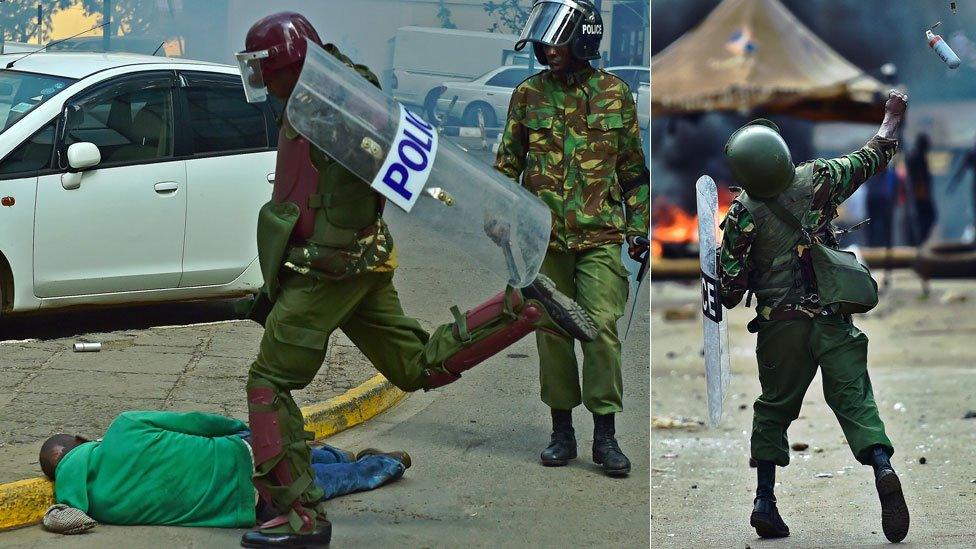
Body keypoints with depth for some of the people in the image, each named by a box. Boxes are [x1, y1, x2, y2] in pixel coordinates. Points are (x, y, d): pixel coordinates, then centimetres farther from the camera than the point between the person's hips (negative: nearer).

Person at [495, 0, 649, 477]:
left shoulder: (615, 94, 4)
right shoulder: (529, 94, 6)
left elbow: (634, 167, 11)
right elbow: (507, 163, 12)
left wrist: (638, 226, 9)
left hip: (600, 235, -1)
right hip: (544, 236, 2)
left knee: (602, 327, -9)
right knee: (552, 331, 5)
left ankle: (605, 434, -1)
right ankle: (562, 429, 15)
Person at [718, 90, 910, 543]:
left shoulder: (743, 213, -7)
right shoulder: (818, 179, -3)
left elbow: (729, 289, -3)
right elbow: (873, 157, 14)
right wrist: (892, 116, 30)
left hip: (780, 327, 0)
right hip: (833, 321, 0)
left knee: (774, 408, 15)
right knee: (854, 399, -1)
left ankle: (765, 500, 12)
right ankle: (882, 466, -27)